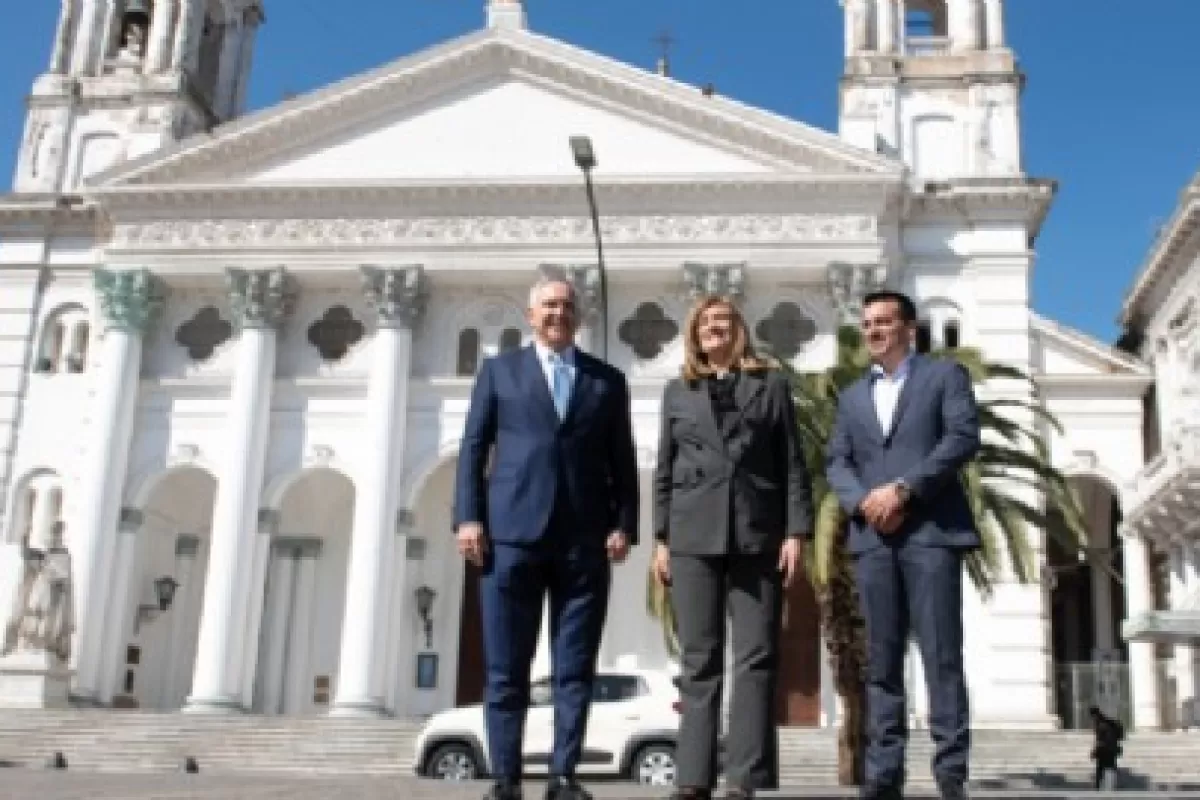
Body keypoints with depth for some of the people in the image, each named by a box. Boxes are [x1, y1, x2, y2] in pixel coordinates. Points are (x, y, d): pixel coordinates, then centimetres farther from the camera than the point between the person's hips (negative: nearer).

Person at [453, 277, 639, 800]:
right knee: (506, 667, -1)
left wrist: (624, 524, -2)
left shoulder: (608, 381, 16)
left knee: (575, 668, 1)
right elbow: (474, 448, 8)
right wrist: (469, 516, -3)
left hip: (585, 538, 1)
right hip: (513, 532, -1)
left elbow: (623, 464, 12)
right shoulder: (499, 370, 14)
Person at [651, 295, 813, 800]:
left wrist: (795, 532, -4)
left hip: (757, 534, -1)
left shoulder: (772, 385, 13)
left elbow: (793, 465, 6)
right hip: (694, 536, 1)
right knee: (699, 660, 0)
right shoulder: (677, 391, 17)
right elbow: (665, 470, 14)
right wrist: (661, 539, 5)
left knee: (756, 657, -5)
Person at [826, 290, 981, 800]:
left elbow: (964, 436, -4)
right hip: (872, 537, 4)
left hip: (931, 531, -4)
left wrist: (904, 488, -13)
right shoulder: (853, 396, 23)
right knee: (881, 659, 2)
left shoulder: (944, 374, 11)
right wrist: (862, 501, -8)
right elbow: (836, 461, 14)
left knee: (941, 653, -7)